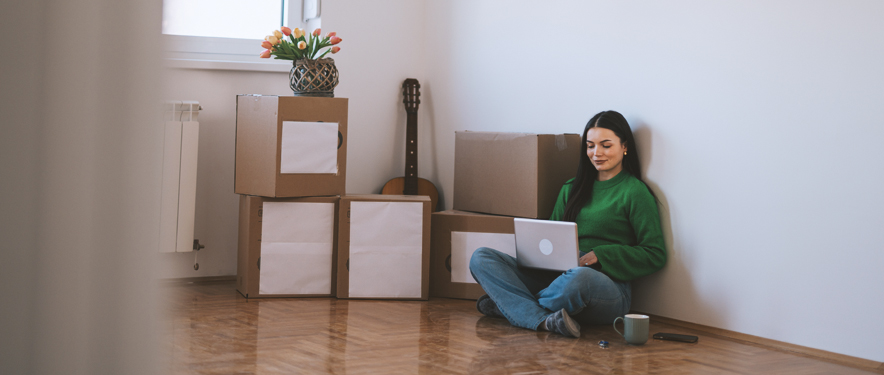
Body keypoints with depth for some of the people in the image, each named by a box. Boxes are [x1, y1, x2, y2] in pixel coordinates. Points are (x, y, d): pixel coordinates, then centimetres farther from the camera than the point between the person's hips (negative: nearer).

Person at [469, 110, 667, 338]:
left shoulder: (635, 192, 2)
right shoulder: (571, 189, 20)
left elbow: (655, 255, -3)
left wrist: (600, 255, -12)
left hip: (607, 287, -6)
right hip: (557, 276, 6)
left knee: (579, 277, -43)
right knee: (481, 258, -10)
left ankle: (510, 304, -13)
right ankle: (544, 321, -32)